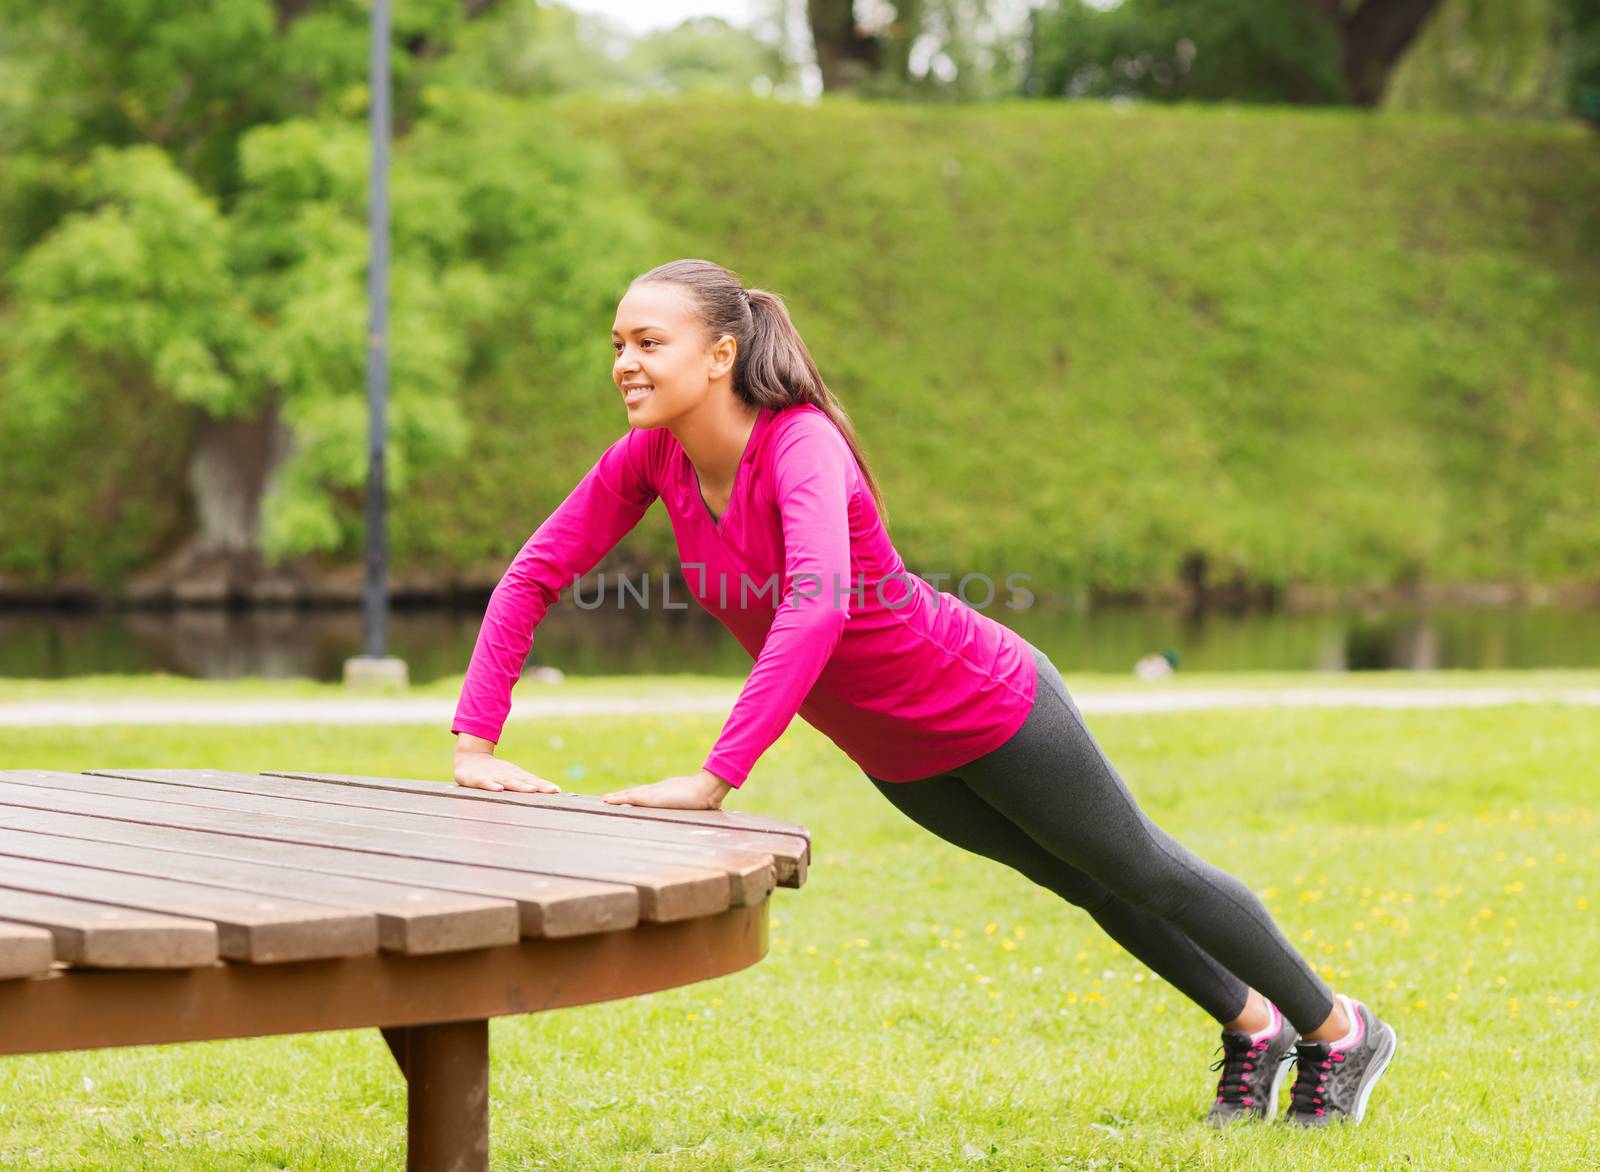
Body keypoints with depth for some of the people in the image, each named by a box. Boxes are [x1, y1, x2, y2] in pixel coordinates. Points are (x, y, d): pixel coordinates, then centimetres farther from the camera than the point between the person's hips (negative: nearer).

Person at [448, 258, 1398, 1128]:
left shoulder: (803, 445, -35)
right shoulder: (650, 456, -15)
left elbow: (816, 602, -51)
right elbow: (534, 578, -12)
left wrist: (715, 778, -57)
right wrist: (475, 745, -24)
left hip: (987, 705, -7)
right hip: (894, 755, 7)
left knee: (1144, 871, 14)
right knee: (1088, 885, 27)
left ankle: (1338, 1029, 39)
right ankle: (1252, 1029, 51)